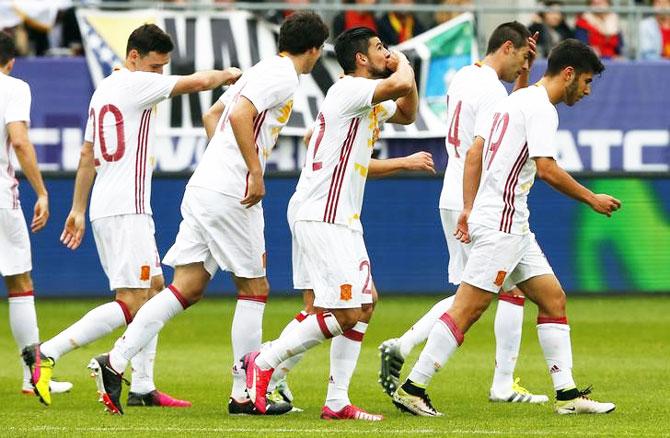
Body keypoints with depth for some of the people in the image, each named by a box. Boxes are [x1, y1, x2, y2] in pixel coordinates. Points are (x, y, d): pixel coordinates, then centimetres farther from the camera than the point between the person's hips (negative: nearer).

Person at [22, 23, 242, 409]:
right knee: (132, 303, -13)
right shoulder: (136, 84, -10)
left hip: (106, 210, 10)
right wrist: (229, 74, 8)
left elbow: (87, 156, 23)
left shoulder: (103, 90, 18)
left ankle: (143, 388, 13)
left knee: (154, 288, 14)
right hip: (126, 209, -10)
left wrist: (78, 210, 27)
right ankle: (47, 353, -18)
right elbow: (196, 83, -12)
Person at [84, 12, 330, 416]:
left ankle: (115, 362, -7)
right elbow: (239, 115, -23)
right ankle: (245, 394, 4)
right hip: (231, 195, -9)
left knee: (188, 288, 3)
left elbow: (214, 115, 29)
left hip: (204, 185, 9)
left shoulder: (262, 71, 21)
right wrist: (256, 173, -20)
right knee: (254, 289, 2)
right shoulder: (283, 78, -8)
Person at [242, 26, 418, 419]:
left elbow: (407, 113, 35)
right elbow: (401, 85, -31)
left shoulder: (370, 101, 17)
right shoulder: (349, 90, -14)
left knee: (364, 304, 10)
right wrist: (403, 66, -9)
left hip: (342, 218, 11)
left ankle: (337, 402, 10)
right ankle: (263, 363, 0)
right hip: (321, 217, -11)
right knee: (344, 314, -12)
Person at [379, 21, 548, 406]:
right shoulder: (493, 92, -15)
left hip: (454, 201, 9)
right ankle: (503, 385, 4)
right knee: (513, 288, 1)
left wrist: (525, 72, 19)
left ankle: (402, 346, 2)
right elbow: (475, 154, -24)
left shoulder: (464, 78, 14)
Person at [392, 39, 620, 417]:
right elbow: (547, 170, -19)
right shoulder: (541, 107, -12)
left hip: (513, 227, 11)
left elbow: (475, 152, 22)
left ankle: (567, 394, 8)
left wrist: (469, 208, 20)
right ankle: (412, 388, -8)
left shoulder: (516, 100, 18)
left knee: (553, 299, 8)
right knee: (467, 310, -10)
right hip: (500, 225, -11)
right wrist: (592, 199, -10)